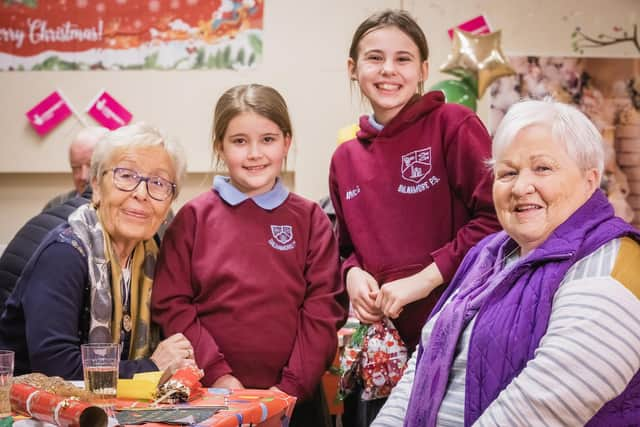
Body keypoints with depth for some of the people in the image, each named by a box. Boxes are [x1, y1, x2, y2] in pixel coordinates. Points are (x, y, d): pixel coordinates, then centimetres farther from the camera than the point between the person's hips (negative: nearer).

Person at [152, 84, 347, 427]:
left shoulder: (310, 220, 4)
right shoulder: (194, 218, 2)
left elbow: (323, 308, -1)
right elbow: (171, 305, -1)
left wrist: (293, 386, -9)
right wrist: (216, 373, -10)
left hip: (294, 399, 1)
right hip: (212, 397, 0)